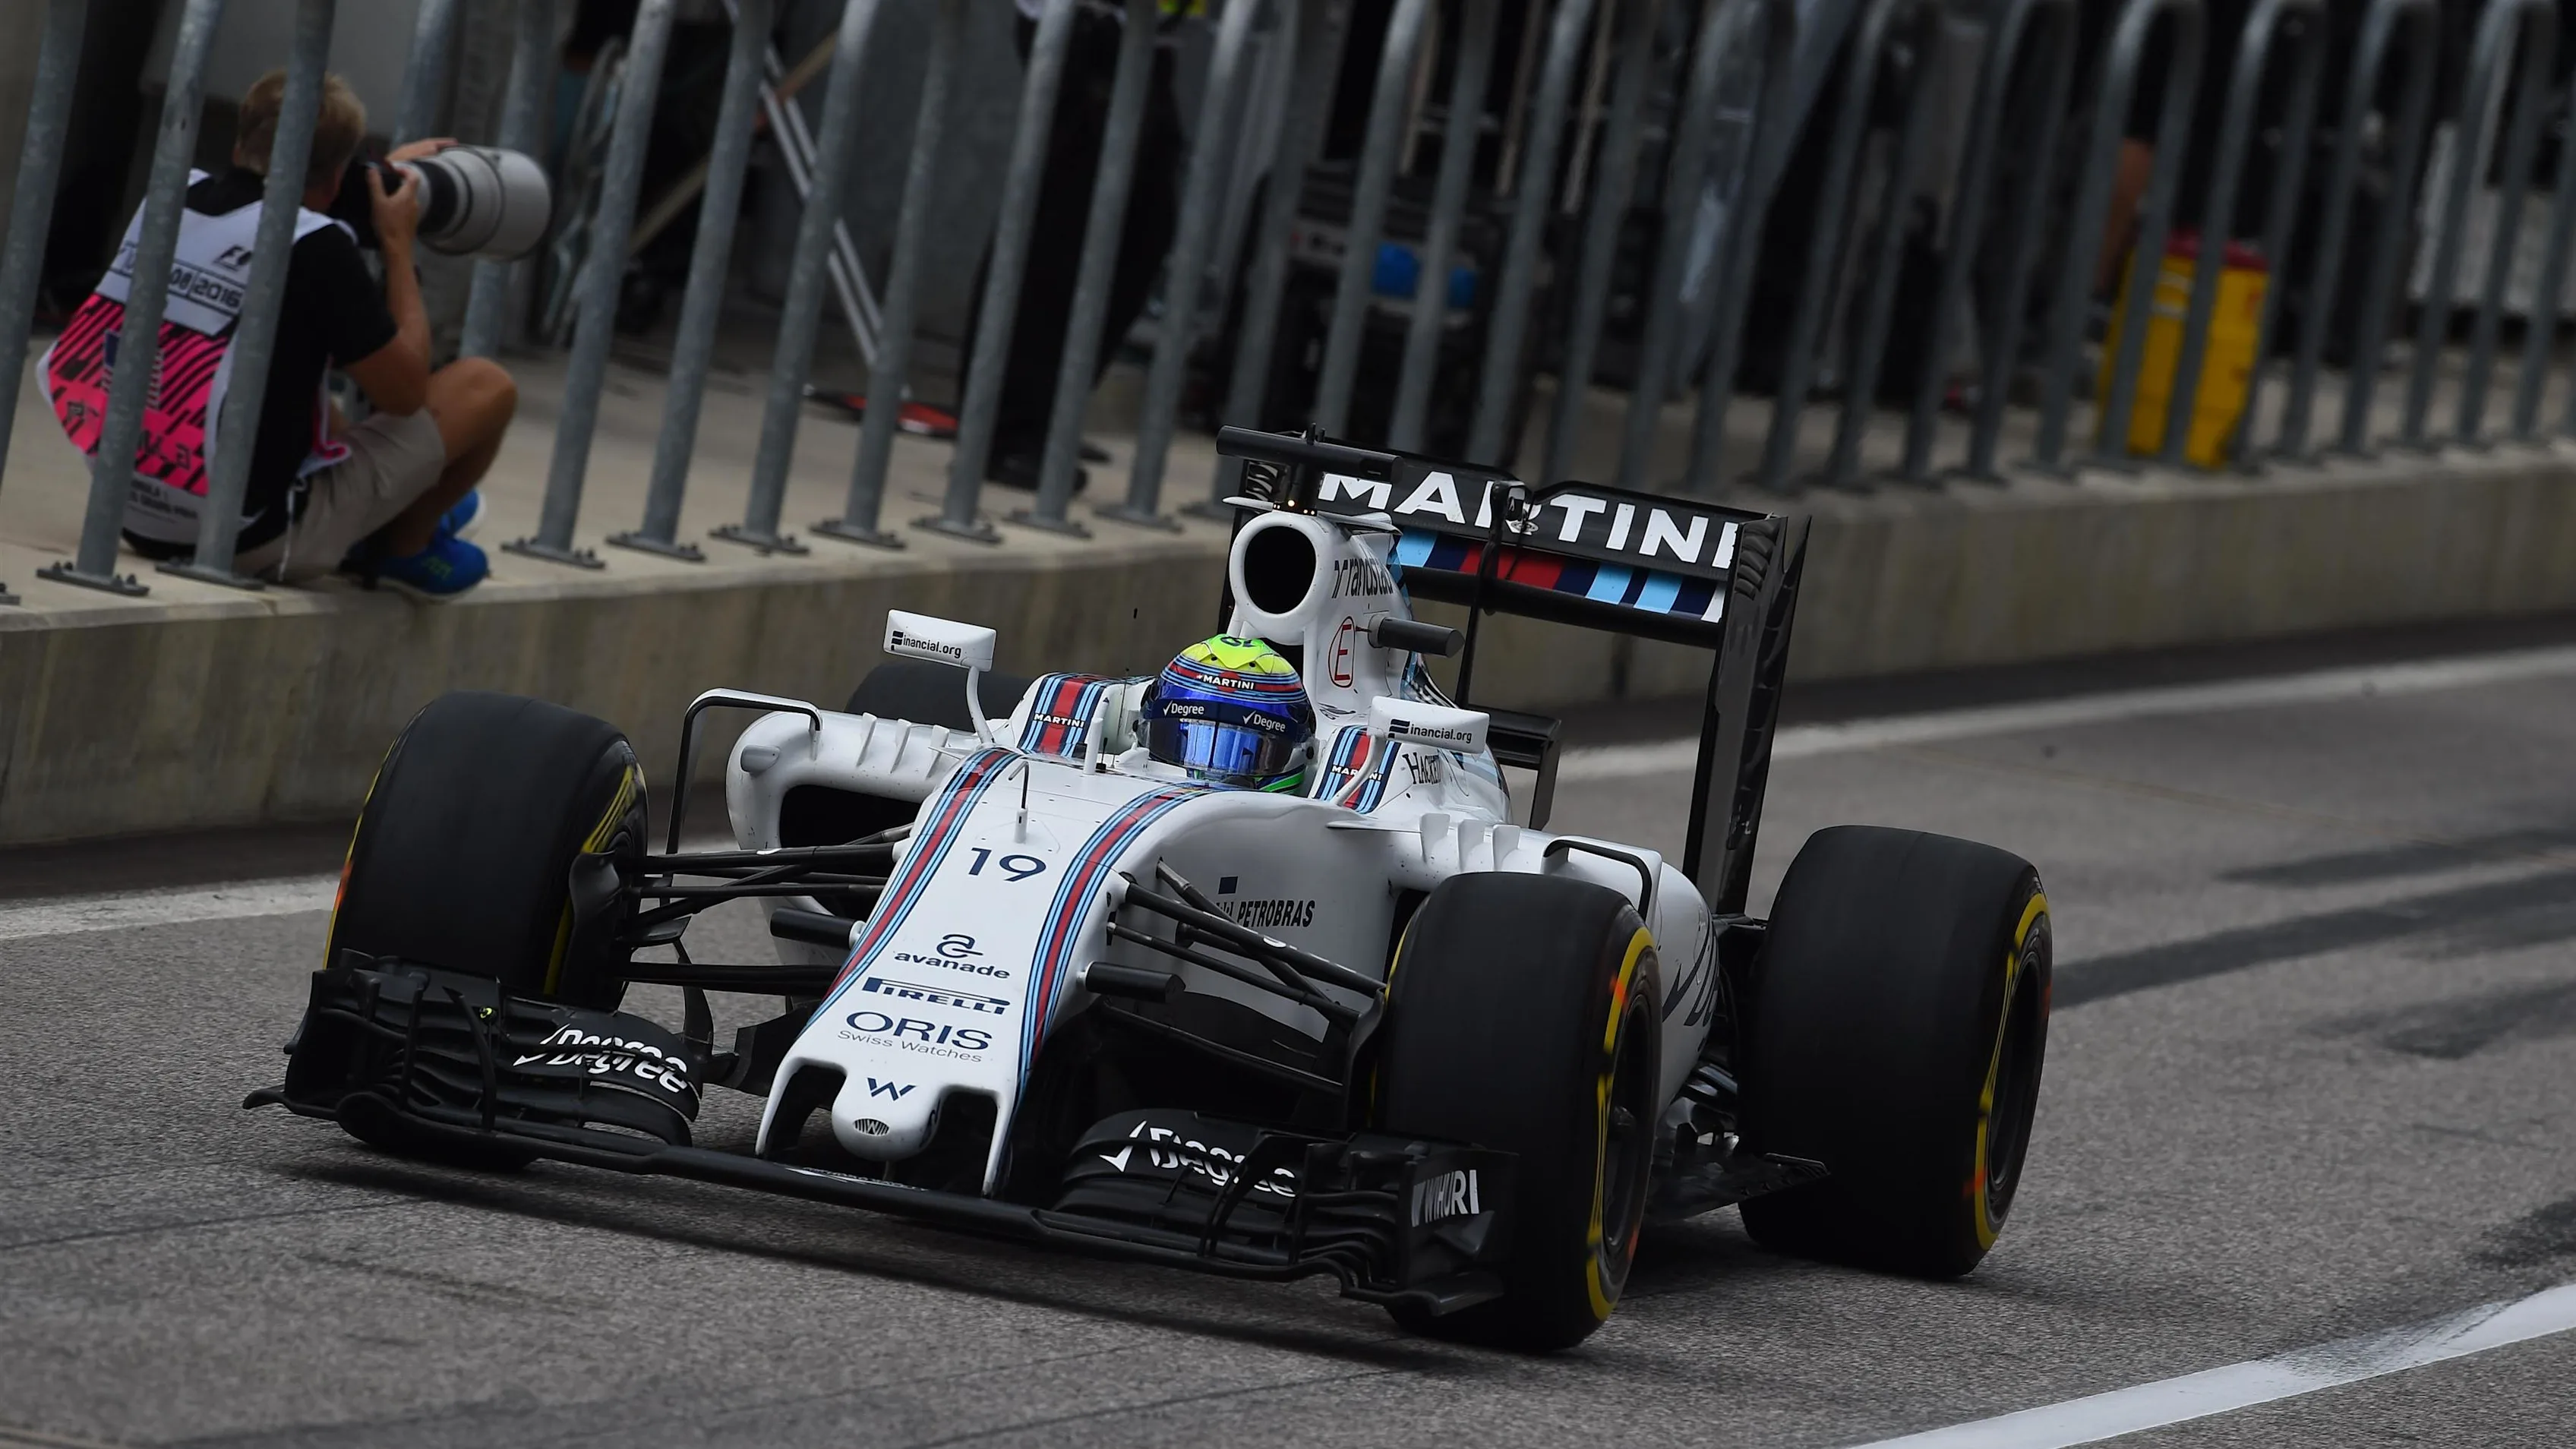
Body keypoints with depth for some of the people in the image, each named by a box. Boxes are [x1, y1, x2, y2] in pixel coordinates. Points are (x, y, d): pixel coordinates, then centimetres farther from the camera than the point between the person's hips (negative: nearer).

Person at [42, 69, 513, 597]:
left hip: (141, 518, 7)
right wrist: (398, 244, 1)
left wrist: (383, 175, 31)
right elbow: (405, 394, -7)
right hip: (257, 541, -7)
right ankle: (402, 547, 28)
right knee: (486, 388, 8)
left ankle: (402, 514, 44)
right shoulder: (314, 246, -18)